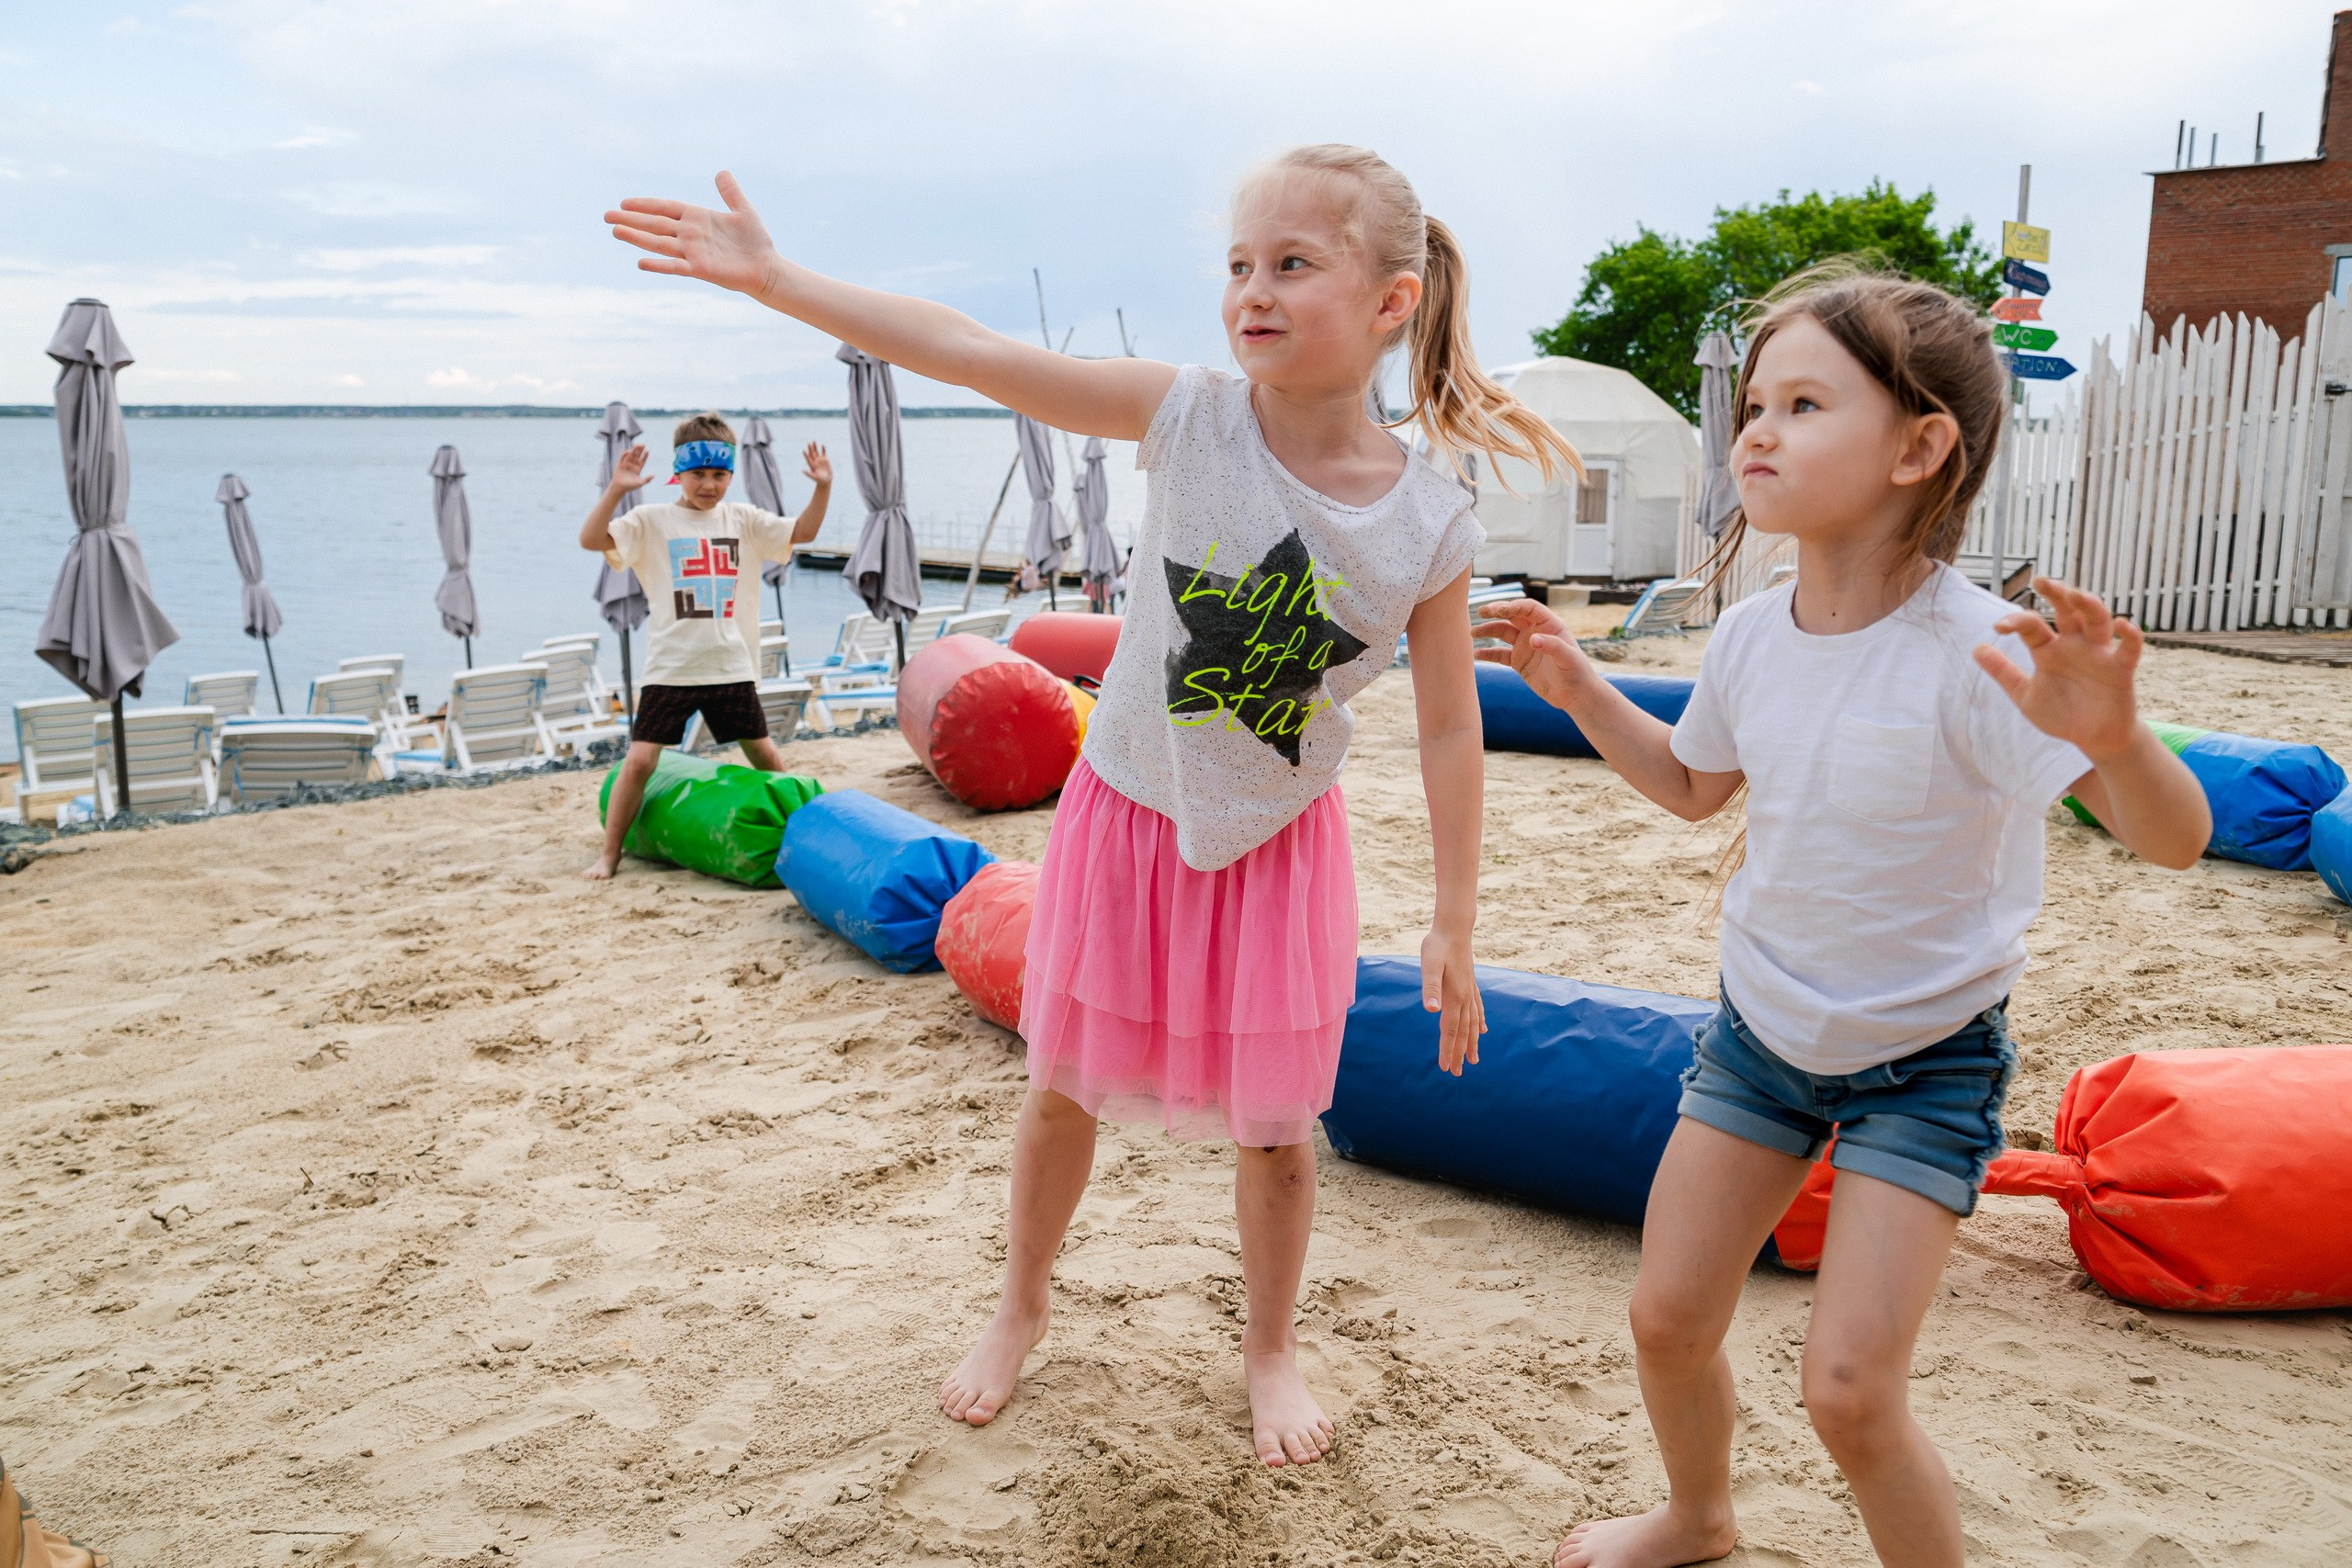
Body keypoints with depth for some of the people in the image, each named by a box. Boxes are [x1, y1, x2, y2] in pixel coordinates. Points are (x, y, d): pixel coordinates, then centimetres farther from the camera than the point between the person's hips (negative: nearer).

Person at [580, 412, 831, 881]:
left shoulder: (743, 520, 8)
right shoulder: (651, 521, -2)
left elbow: (801, 532, 5)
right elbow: (592, 539, -13)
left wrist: (823, 487, -11)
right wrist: (615, 490, -27)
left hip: (733, 667, 3)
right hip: (670, 669, -3)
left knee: (765, 755, 12)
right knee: (640, 759, -6)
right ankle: (609, 853, 7)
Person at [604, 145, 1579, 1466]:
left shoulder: (1432, 524, -15)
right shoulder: (1192, 417, -17)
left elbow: (1451, 730, -7)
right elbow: (972, 356, -20)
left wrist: (1454, 930, -5)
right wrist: (774, 279, -24)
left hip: (1281, 843, 0)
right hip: (1127, 814, 1)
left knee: (1274, 1129, 9)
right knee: (1065, 1087, 15)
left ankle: (1271, 1349, 37)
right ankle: (1023, 1307, 42)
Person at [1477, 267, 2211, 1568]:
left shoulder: (1980, 654, -26)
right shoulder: (1750, 637, -8)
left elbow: (2174, 840, -31)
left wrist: (2112, 735, -52)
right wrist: (1581, 692, 1)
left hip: (1925, 1059, -5)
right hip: (1762, 1025, 5)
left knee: (1849, 1390, -9)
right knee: (1667, 1318, 11)